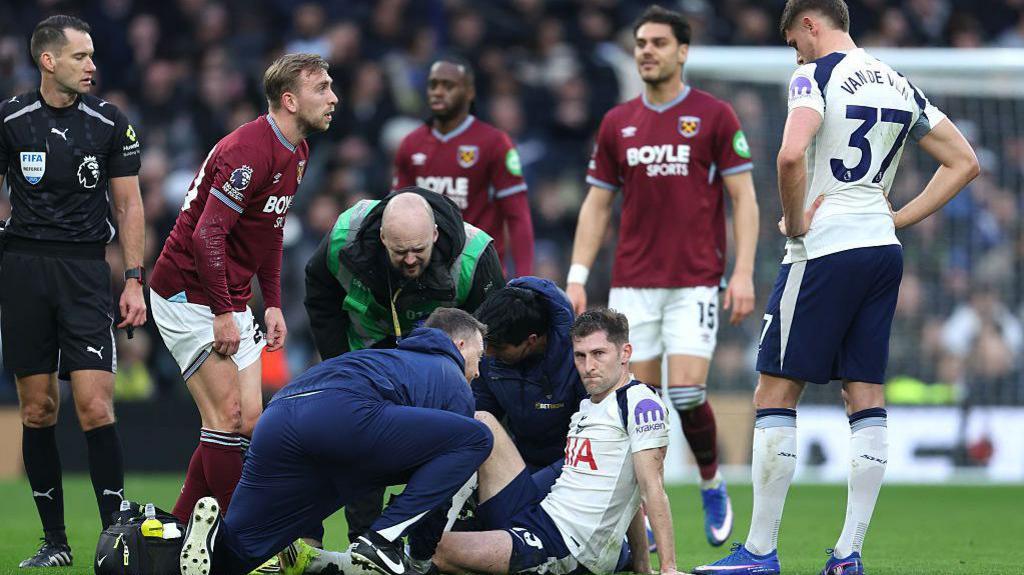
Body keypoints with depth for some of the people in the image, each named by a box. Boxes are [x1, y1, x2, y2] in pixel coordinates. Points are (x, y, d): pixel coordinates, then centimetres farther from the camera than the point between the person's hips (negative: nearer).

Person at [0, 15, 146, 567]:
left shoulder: (111, 123, 2)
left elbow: (128, 205, 7)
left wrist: (134, 280, 1)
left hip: (85, 270, -1)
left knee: (95, 406, -11)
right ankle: (54, 539, 11)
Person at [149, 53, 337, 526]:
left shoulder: (296, 153, 9)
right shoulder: (250, 151, -22)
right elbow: (207, 234, -26)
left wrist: (272, 304, 14)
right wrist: (223, 314, -25)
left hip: (232, 301, 10)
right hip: (190, 295, -10)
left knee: (249, 421, 4)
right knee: (227, 416, -13)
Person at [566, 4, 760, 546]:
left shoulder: (714, 115, -1)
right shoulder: (617, 123, 10)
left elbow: (743, 197, -1)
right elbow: (597, 203, 13)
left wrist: (744, 272, -10)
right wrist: (577, 277, 5)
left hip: (695, 282, -3)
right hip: (631, 284, 3)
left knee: (687, 394, -15)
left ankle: (712, 483, 12)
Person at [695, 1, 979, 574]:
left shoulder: (816, 76, -8)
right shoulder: (900, 84, 14)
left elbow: (792, 154, -25)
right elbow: (965, 162, 17)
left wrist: (795, 223, -11)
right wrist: (898, 218, 13)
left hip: (827, 250, -7)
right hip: (883, 250, 7)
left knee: (776, 393, -2)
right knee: (867, 396, 7)